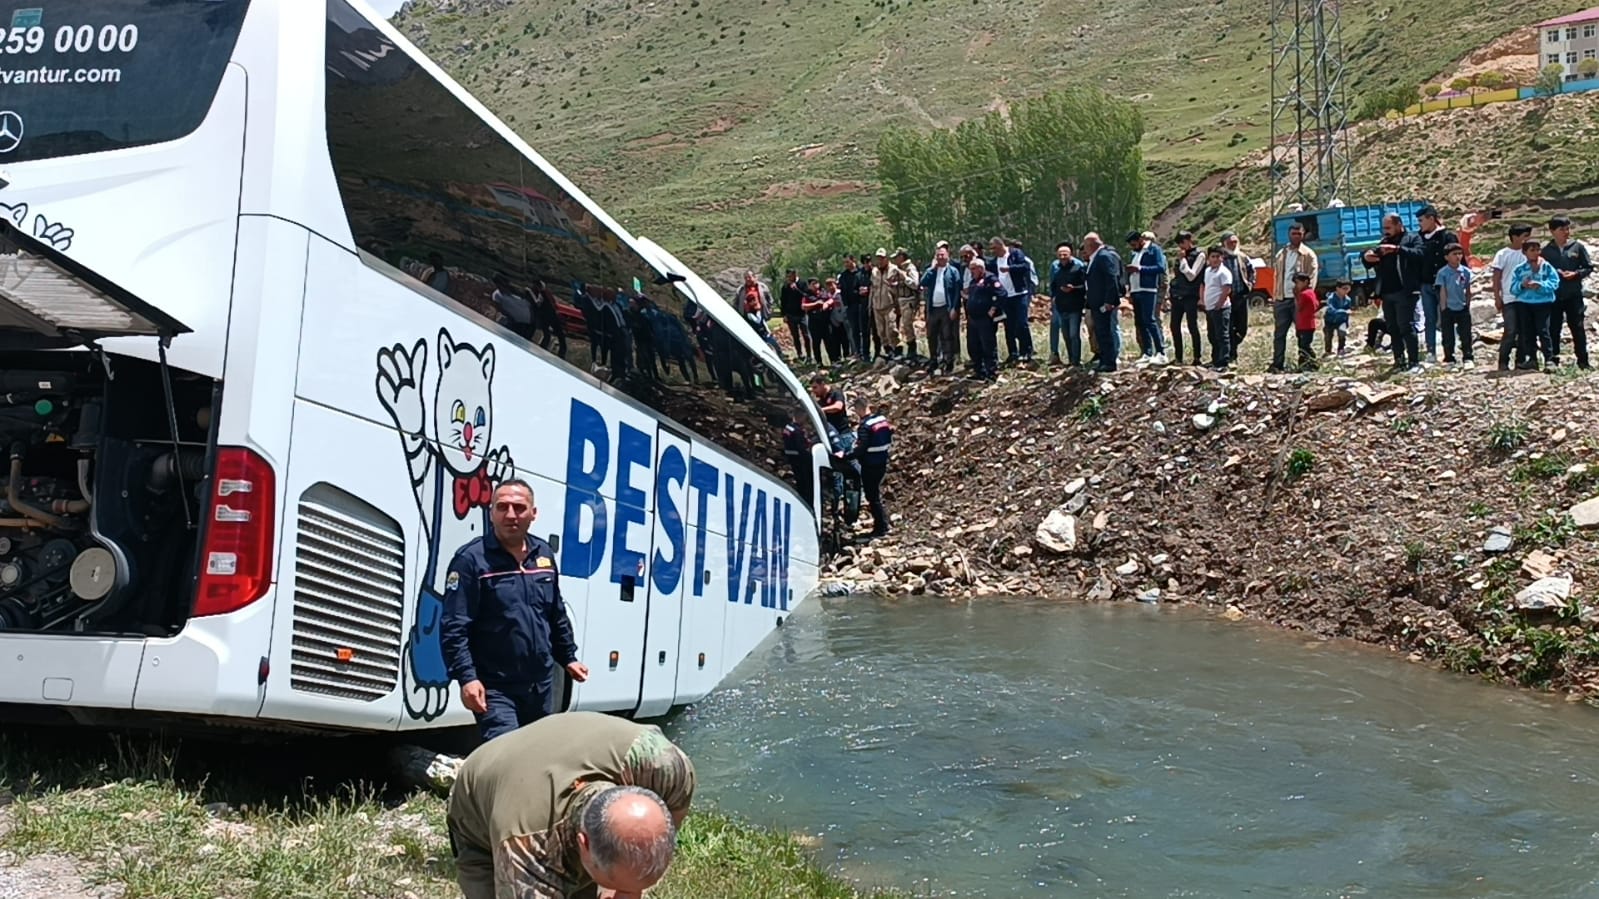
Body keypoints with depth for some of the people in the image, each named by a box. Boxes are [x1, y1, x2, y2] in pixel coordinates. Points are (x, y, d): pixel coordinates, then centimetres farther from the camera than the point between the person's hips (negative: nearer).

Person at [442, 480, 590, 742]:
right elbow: (453, 628, -16)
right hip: (495, 688, -7)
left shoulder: (545, 555, 9)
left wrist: (568, 658, 20)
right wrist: (466, 677, -25)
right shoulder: (471, 559, -12)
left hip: (541, 684, 7)